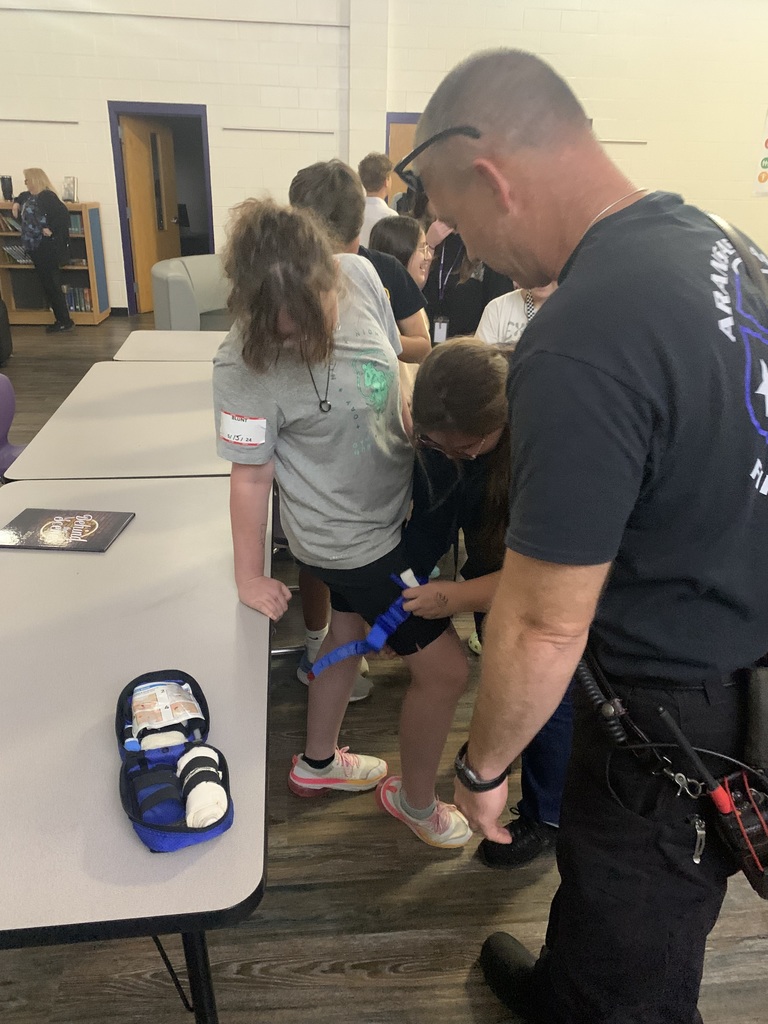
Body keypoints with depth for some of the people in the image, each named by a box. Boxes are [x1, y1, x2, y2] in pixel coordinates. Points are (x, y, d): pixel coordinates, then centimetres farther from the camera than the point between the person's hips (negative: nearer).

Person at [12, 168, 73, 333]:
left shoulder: (46, 196, -14)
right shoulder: (31, 196, 16)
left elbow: (63, 213, -26)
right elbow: (23, 196, 39)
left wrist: (52, 230, -24)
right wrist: (17, 202, 21)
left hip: (47, 248, -10)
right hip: (35, 248, 10)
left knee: (52, 285, -6)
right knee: (47, 285, 9)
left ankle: (65, 321, 0)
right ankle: (61, 320, 13)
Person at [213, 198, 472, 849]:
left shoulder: (360, 275, -13)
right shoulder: (244, 368, -29)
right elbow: (252, 476, -19)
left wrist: (417, 440, 9)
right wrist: (250, 577, -8)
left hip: (392, 502, 8)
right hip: (351, 539, -7)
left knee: (349, 631, 25)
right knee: (445, 670, 1)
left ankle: (317, 763, 51)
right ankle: (415, 800, 31)